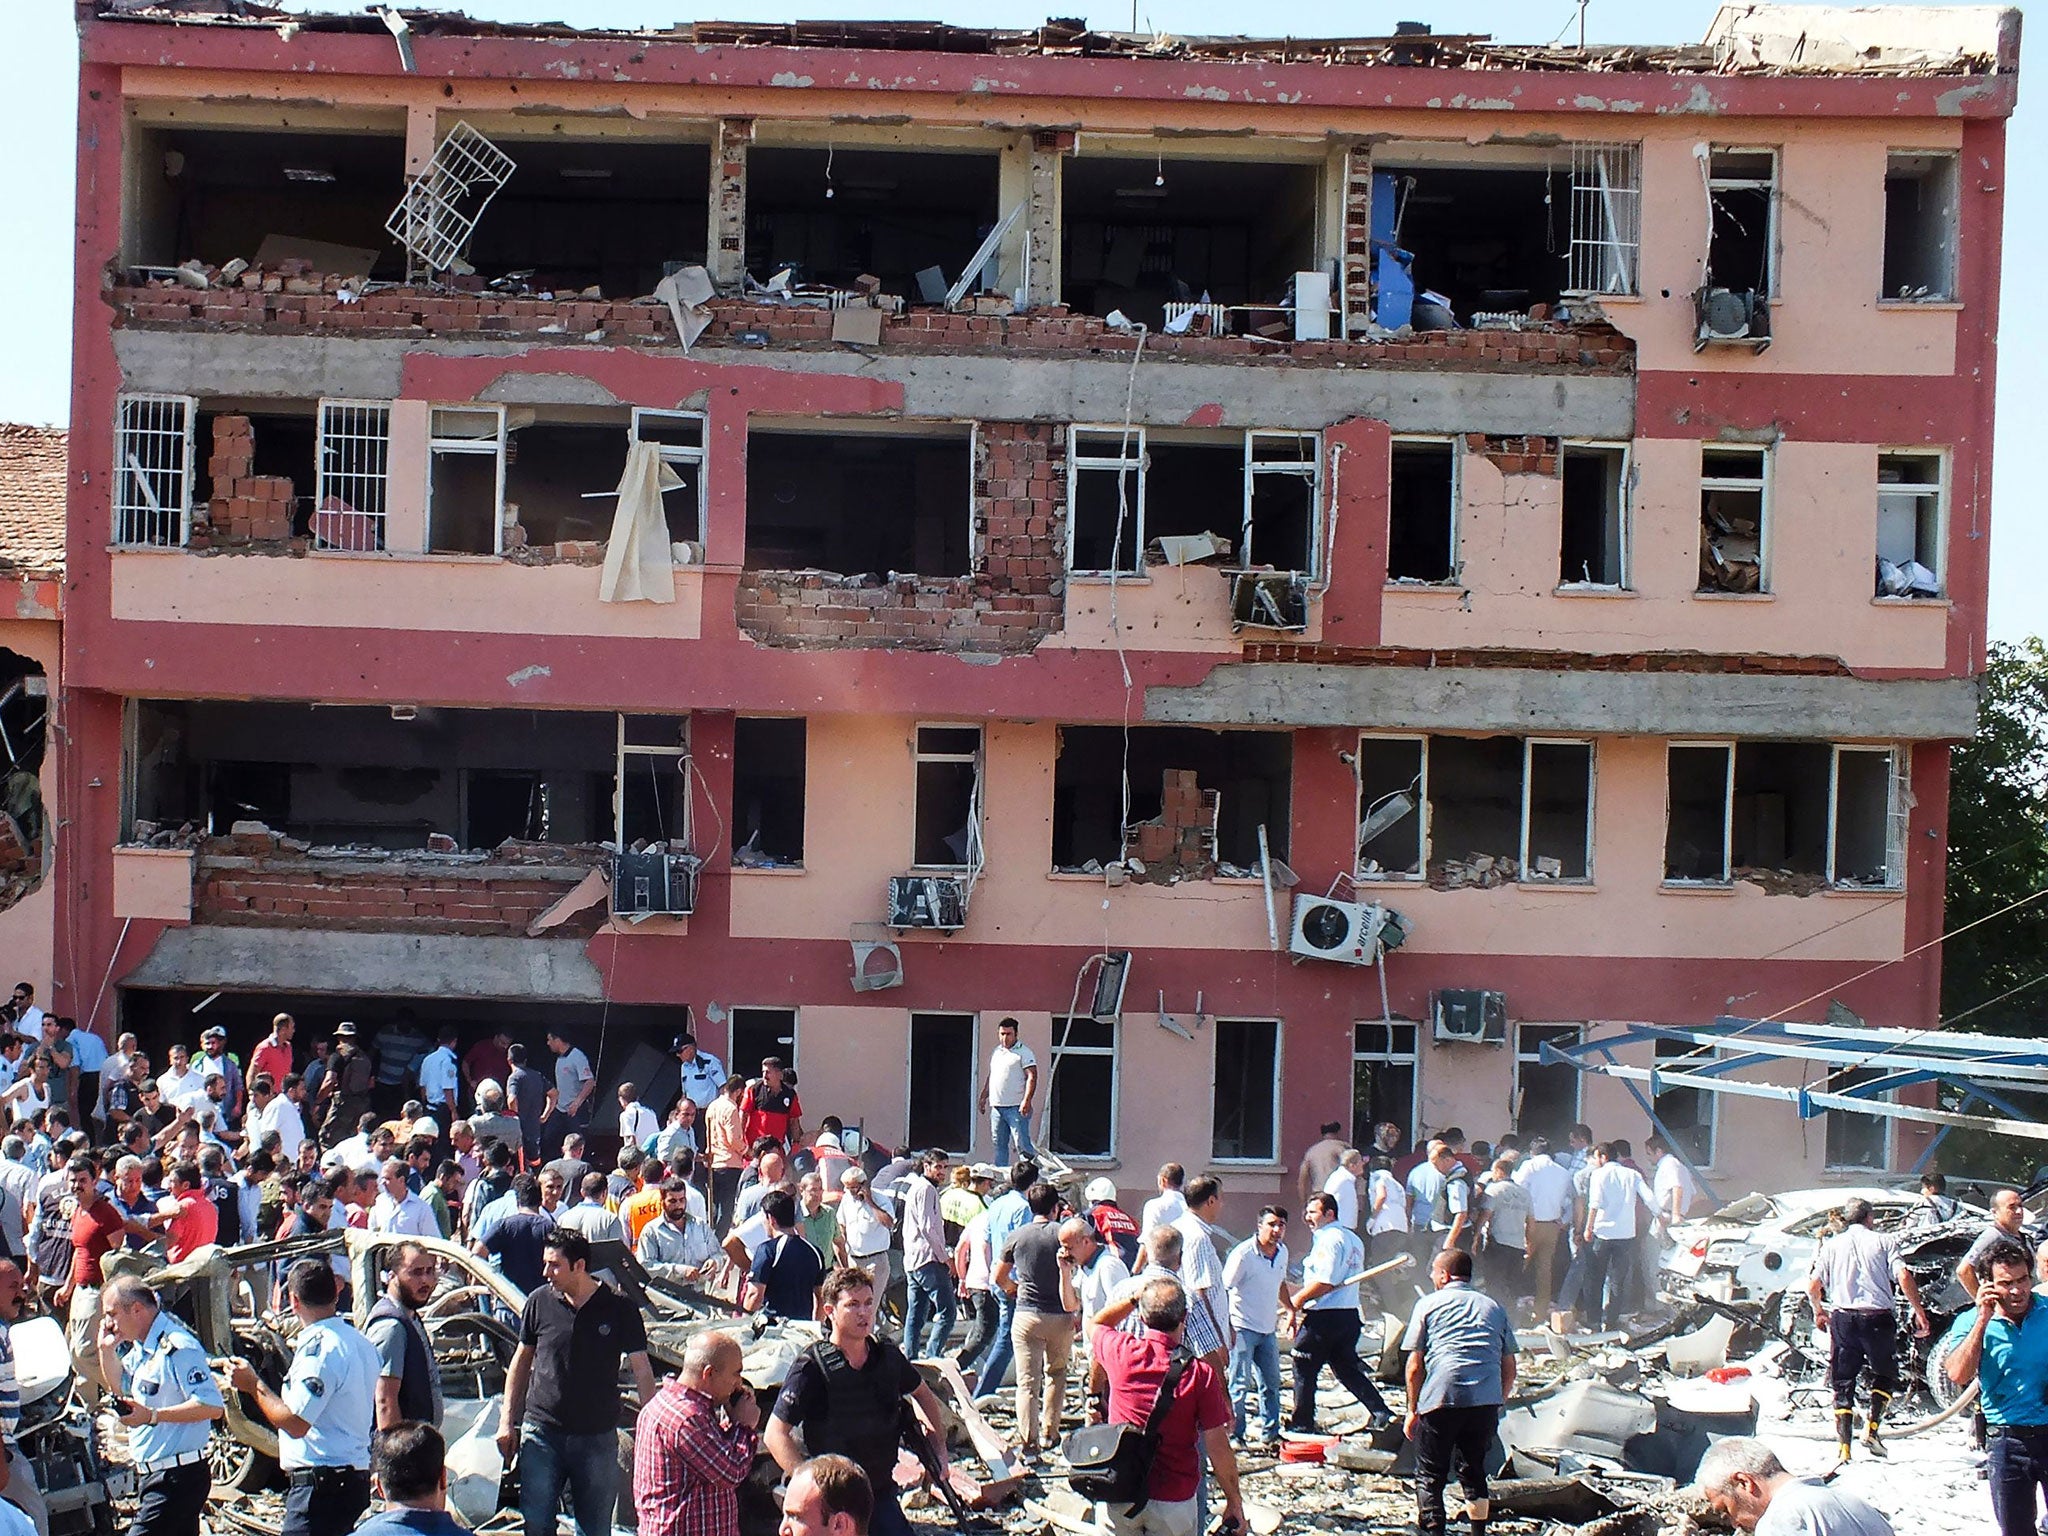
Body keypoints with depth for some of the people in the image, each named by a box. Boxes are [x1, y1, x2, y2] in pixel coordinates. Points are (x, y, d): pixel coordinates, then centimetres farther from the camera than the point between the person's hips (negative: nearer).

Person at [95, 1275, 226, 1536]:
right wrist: (106, 1350, 13)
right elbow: (120, 1386, 31)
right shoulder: (139, 1349, 12)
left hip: (177, 1478, -10)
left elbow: (213, 1406, -25)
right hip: (152, 1473, 10)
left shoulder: (177, 1347, -19)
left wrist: (153, 1416, -25)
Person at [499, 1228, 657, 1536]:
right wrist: (508, 1423, 9)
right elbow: (521, 1362, 12)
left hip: (598, 1438, -1)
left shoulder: (619, 1309, -5)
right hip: (541, 1434, 1)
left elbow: (641, 1370, 0)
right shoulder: (539, 1302, 0)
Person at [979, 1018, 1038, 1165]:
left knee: (1022, 1144, -12)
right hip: (996, 1107, 7)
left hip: (1016, 1108, -7)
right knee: (999, 1145, 9)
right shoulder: (996, 1052, 19)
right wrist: (983, 1097, 22)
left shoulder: (1024, 1052, -4)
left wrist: (1027, 1100, -23)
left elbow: (1032, 1077, -13)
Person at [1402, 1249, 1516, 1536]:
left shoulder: (1429, 1304, 11)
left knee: (1429, 1477, 5)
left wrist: (1413, 1410, 13)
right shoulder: (1494, 1307, 21)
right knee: (1474, 1470, 20)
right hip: (1487, 1401, 4)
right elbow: (1509, 1368, 19)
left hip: (1443, 1398, -4)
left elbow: (1415, 1365, 7)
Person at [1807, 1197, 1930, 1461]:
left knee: (1843, 1382, 6)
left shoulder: (1831, 1245, 9)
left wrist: (1818, 1311, 23)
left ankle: (1844, 1445, -1)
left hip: (1842, 1317, 1)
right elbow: (1904, 1277, -8)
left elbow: (1813, 1286, 5)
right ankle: (1871, 1428, 0)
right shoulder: (1884, 1241, 4)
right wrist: (1920, 1311, -2)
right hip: (1877, 1317, -1)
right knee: (1885, 1375, 17)